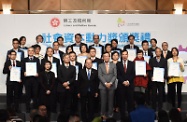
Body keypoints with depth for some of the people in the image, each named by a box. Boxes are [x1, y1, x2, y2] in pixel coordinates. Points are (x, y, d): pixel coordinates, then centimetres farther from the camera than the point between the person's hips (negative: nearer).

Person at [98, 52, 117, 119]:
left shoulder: (113, 65, 9)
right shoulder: (100, 65, 7)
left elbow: (115, 75, 2)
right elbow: (100, 75, -1)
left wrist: (110, 83, -11)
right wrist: (105, 83, -12)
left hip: (111, 86, 1)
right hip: (103, 86, 0)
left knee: (111, 101, 2)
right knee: (103, 101, 0)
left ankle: (110, 114, 9)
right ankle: (103, 114, 9)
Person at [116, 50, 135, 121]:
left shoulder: (132, 64, 9)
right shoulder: (118, 64, 8)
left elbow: (133, 74, 1)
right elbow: (118, 75, 1)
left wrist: (128, 81, -11)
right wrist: (123, 82, -11)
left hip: (130, 85, 0)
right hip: (121, 85, 0)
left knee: (130, 101, -1)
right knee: (121, 101, 1)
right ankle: (122, 116, 6)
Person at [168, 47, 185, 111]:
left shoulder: (180, 60, 9)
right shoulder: (169, 60, 9)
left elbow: (183, 70, 8)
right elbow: (168, 69, 10)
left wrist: (181, 66, -11)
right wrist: (168, 75, -8)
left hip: (179, 77, 0)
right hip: (171, 78, 0)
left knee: (179, 92, -3)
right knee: (172, 92, -2)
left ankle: (179, 107, 1)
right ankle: (173, 107, 6)